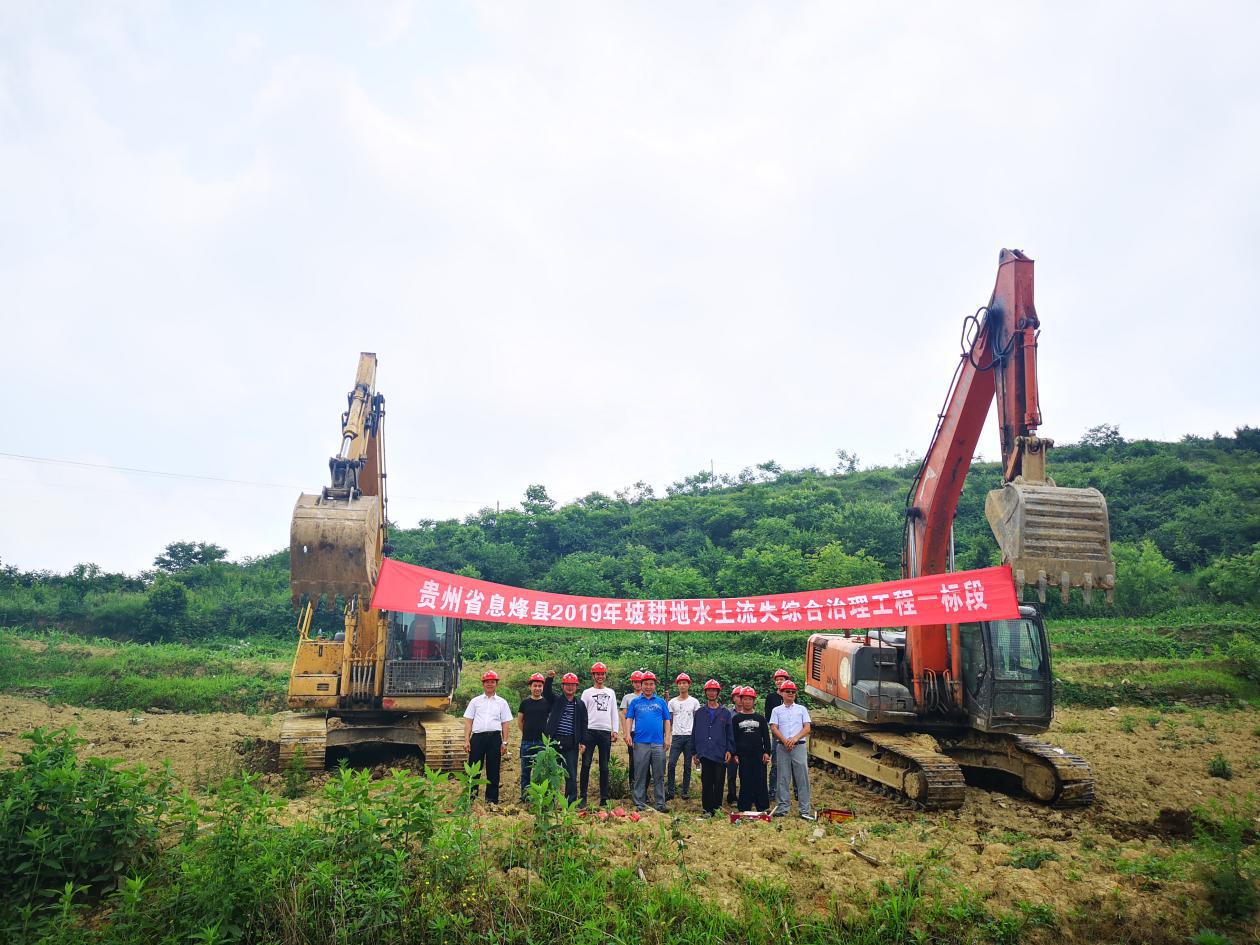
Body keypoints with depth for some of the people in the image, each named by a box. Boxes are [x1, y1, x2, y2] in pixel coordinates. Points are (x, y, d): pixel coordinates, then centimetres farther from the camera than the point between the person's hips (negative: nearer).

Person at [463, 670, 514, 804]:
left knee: (493, 770, 4)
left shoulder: (502, 702, 11)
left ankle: (492, 800, 12)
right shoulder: (475, 701, 11)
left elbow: (505, 724, 9)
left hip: (494, 737, 0)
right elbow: (468, 721, 8)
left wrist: (504, 742, 2)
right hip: (478, 736, 0)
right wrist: (466, 740, -1)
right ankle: (471, 797, 11)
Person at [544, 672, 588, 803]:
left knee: (571, 774, 0)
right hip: (554, 742, 0)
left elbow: (583, 724, 9)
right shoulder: (556, 700, 9)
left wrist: (583, 742, 2)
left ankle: (571, 802, 6)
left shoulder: (580, 704, 9)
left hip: (571, 744, 0)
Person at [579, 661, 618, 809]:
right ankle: (583, 798, -1)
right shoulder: (587, 692, 6)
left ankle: (604, 799, 10)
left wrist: (615, 730, 2)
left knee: (604, 767, 6)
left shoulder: (611, 693, 15)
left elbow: (614, 713, 13)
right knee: (586, 765, -5)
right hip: (590, 731, -2)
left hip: (606, 732, 3)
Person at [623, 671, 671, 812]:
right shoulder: (635, 702, 11)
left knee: (659, 775, 3)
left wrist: (667, 737, 2)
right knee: (640, 775, 3)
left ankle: (660, 803, 9)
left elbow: (667, 721, 11)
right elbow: (629, 719, 7)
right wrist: (628, 734, -8)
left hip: (658, 743, 1)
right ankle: (640, 803, 10)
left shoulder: (661, 702, 13)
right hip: (640, 742, -1)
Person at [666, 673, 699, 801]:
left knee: (687, 766, 5)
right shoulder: (672, 702, 9)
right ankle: (670, 791, -3)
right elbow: (669, 721, 11)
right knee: (671, 764, -9)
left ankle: (686, 792, 12)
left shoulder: (694, 702, 6)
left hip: (690, 736, 0)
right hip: (677, 736, 0)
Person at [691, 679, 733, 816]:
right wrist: (695, 753, 6)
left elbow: (729, 733, 7)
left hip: (720, 754, 0)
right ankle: (707, 809, 11)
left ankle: (717, 808, 12)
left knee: (719, 783, 1)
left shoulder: (725, 713, 7)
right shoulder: (699, 712, 8)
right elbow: (694, 733, 10)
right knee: (706, 783, 3)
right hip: (705, 754, 0)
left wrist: (729, 750, -3)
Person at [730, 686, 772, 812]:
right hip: (743, 756, -1)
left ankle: (763, 808, 8)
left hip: (759, 755, 1)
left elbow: (766, 736, 9)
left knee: (760, 782, 0)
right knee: (745, 783, 1)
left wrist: (767, 752, 1)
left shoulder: (760, 718, 10)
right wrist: (735, 754, -1)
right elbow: (733, 738, 6)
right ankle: (744, 809, 7)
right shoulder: (736, 718, 7)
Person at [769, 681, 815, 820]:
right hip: (782, 746, 0)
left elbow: (807, 728, 3)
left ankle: (805, 810, 0)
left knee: (802, 777, -3)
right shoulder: (777, 710, 11)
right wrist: (785, 741, -13)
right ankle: (782, 807, 9)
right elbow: (774, 728, 1)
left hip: (799, 746, 0)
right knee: (783, 778, 3)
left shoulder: (802, 709, 11)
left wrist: (795, 738, -12)